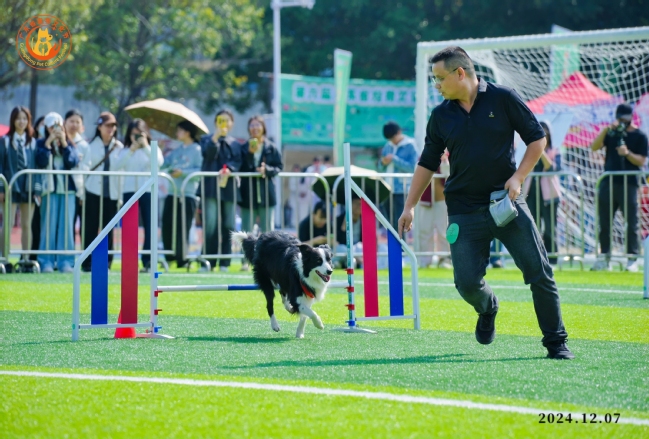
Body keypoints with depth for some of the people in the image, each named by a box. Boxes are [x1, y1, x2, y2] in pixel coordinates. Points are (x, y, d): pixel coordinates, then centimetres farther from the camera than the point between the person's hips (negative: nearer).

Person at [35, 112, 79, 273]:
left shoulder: (70, 144, 11)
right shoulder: (41, 144, 6)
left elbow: (73, 162, -3)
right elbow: (41, 163, -9)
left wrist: (64, 144, -8)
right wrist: (48, 143, -10)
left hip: (67, 188, 2)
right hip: (50, 188, -2)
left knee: (66, 225, -1)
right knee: (49, 225, -6)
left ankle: (65, 261, -1)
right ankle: (46, 262, -6)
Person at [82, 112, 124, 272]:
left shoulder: (119, 147, 7)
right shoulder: (91, 145, 4)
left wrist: (121, 195, 1)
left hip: (112, 193, 1)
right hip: (93, 192, -1)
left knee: (108, 229, 2)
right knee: (91, 228, -3)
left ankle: (106, 261, 7)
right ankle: (88, 262, 1)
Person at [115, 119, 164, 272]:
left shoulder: (152, 149, 8)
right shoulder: (126, 151, 11)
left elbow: (159, 162, -11)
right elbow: (117, 166, -6)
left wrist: (146, 146, -13)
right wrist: (132, 150, -12)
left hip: (148, 191, -1)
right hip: (129, 191, 1)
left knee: (150, 228, -5)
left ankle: (148, 262, -3)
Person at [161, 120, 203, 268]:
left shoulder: (197, 150, -1)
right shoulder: (176, 151, 19)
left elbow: (200, 170, -11)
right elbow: (162, 164, 14)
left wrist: (183, 173, -17)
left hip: (187, 194, -6)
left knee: (182, 228, -6)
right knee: (167, 225, -1)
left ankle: (181, 260, 1)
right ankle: (170, 257, 7)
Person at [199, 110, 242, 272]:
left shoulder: (235, 144, 16)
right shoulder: (207, 139, 10)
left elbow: (237, 162, 2)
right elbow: (209, 154, -9)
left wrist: (228, 169, -17)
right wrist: (216, 136, -18)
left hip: (228, 187, 3)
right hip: (211, 187, -3)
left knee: (228, 226, 1)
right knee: (211, 225, -12)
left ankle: (224, 263, 6)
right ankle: (208, 262, -8)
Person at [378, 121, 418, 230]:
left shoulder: (410, 146, -4)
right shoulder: (388, 147, 14)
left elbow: (412, 167, -13)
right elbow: (380, 169, 18)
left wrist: (394, 159, -16)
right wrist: (383, 163, -4)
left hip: (401, 190, -6)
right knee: (390, 224, 8)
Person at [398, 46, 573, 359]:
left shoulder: (503, 99, -3)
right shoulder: (440, 116, 6)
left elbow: (537, 138, 2)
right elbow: (427, 163, 14)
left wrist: (518, 176, -10)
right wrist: (410, 206, 9)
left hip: (507, 201, -2)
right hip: (464, 210, 2)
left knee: (539, 272, -6)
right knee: (466, 282, -7)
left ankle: (556, 342, 6)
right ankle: (487, 309, 29)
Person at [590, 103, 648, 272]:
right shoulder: (611, 133, 12)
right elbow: (594, 147, -2)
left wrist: (627, 153, -21)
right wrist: (606, 129, -13)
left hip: (628, 184, -4)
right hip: (608, 183, 4)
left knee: (631, 223, -4)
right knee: (604, 223, 4)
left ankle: (632, 259, -2)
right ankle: (604, 257, 9)